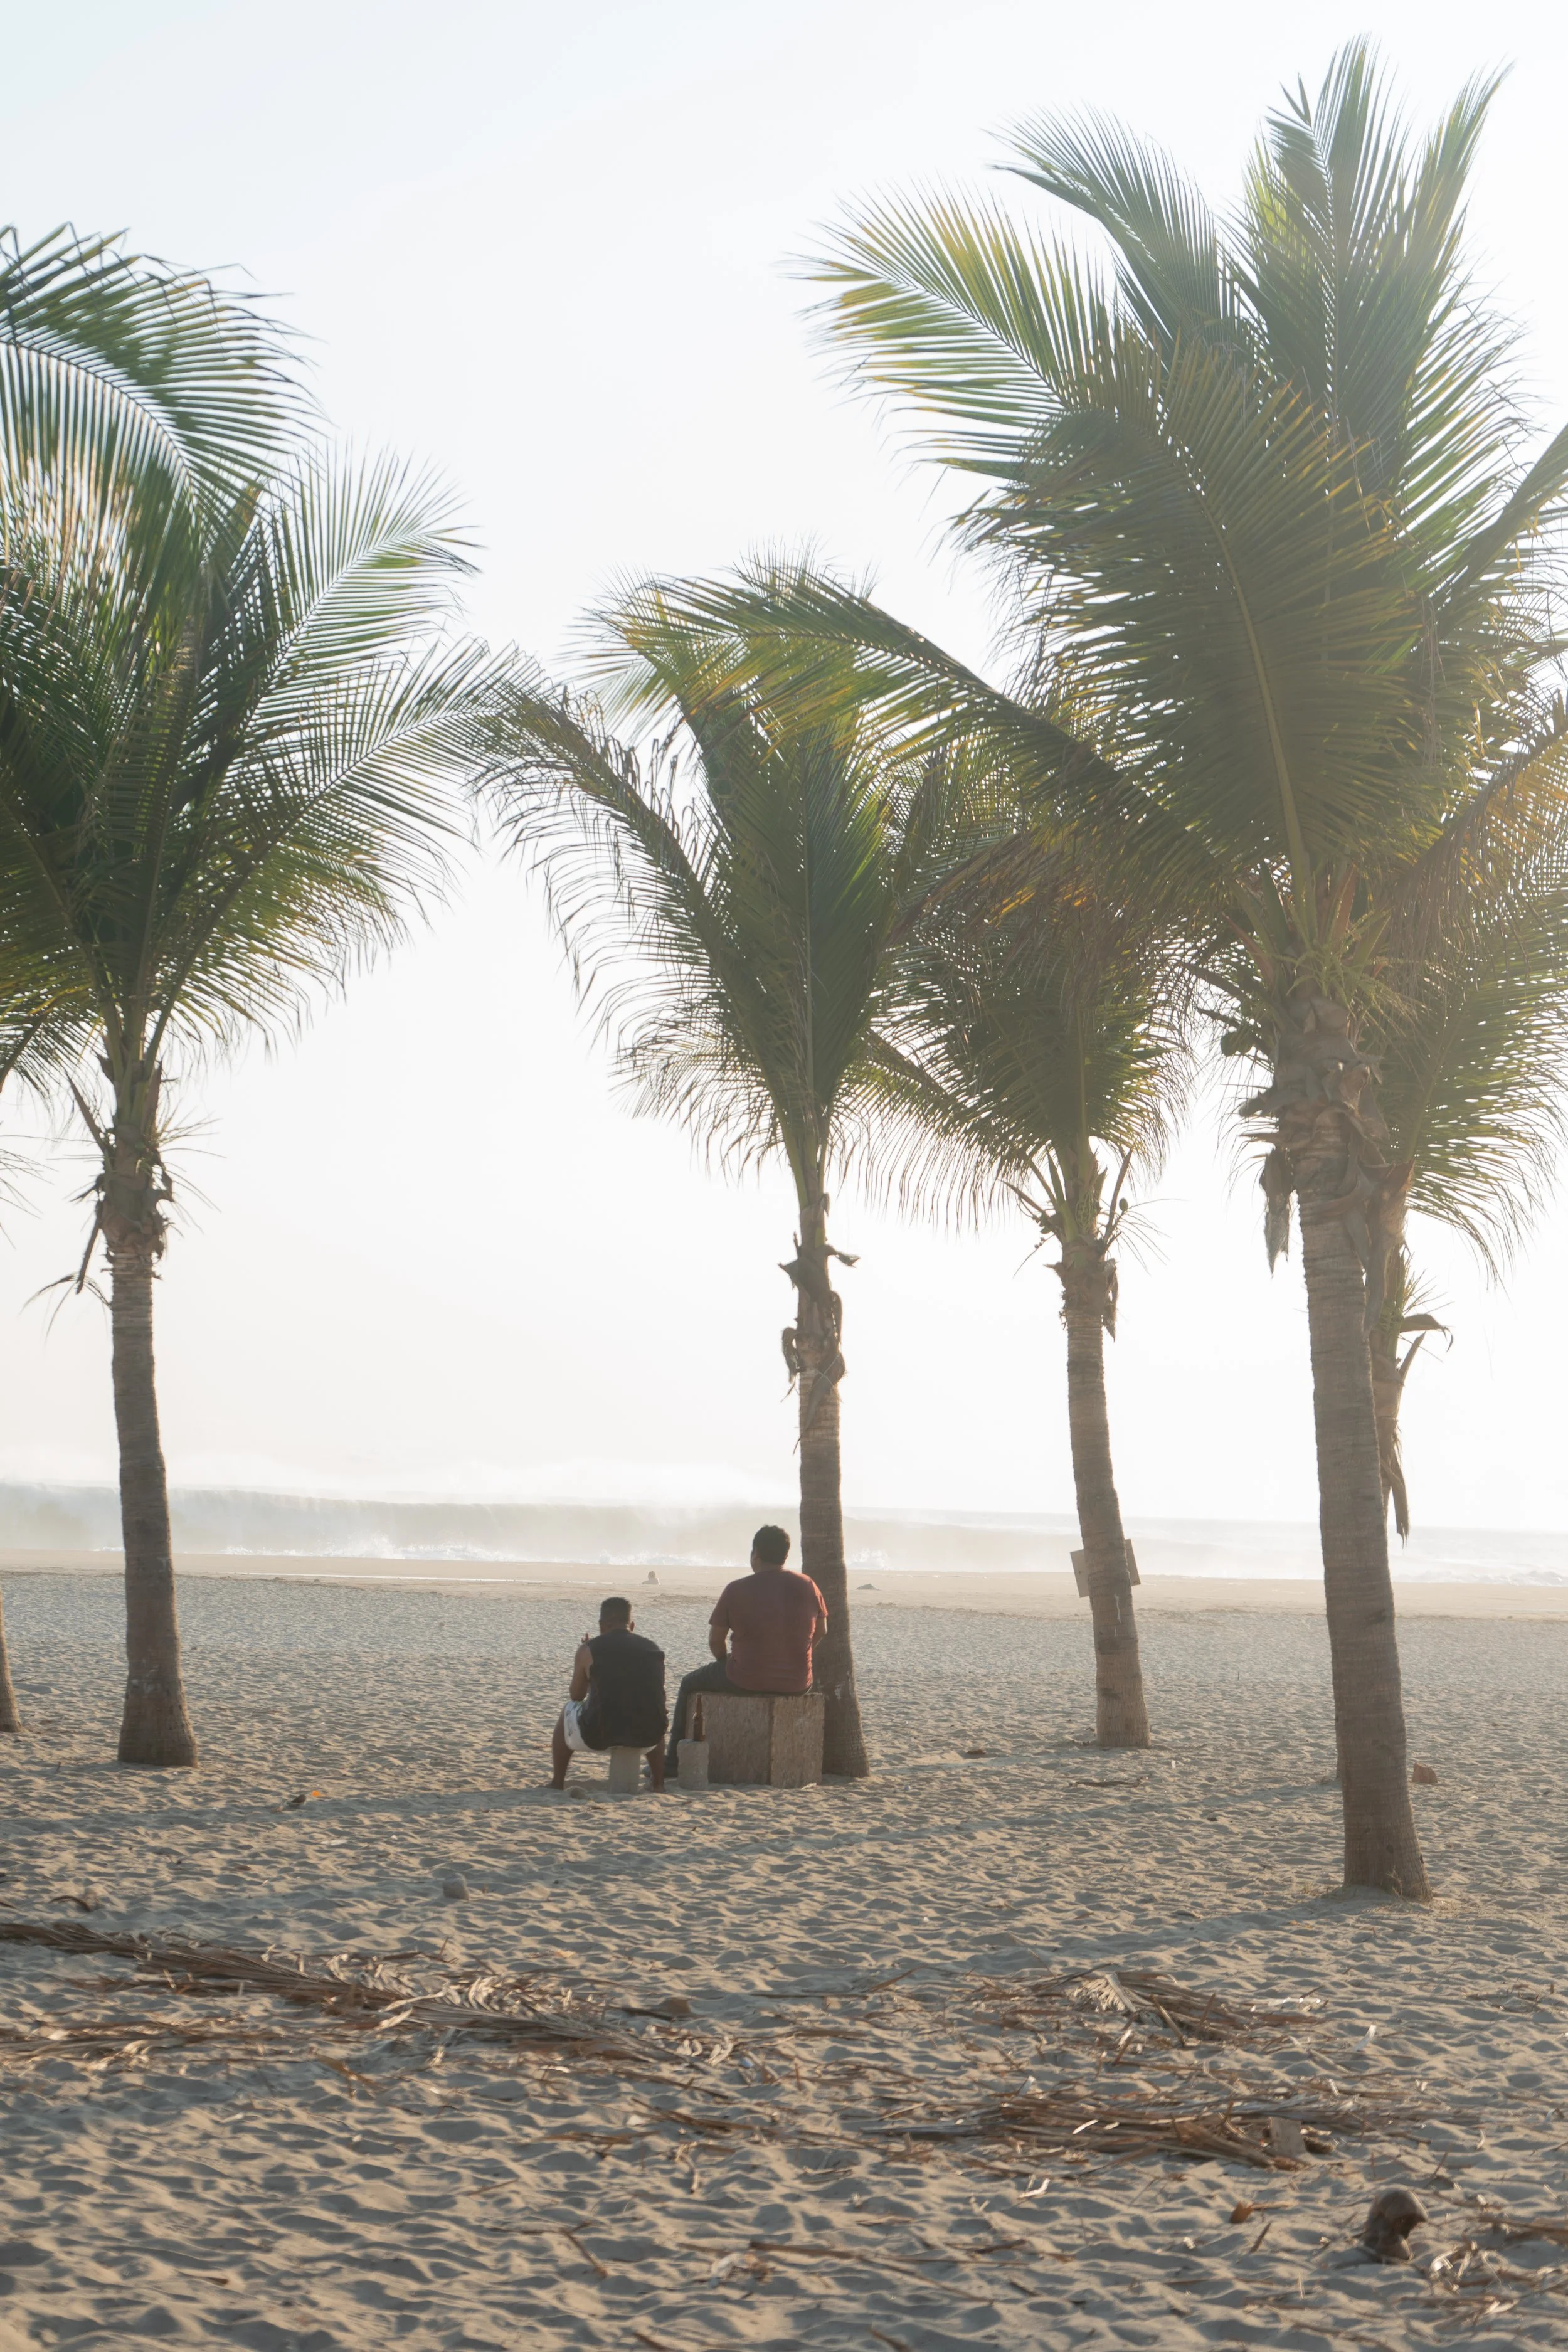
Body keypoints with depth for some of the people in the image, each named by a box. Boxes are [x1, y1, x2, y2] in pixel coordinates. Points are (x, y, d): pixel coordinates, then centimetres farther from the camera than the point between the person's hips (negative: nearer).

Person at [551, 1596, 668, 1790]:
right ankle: (658, 1783, 38)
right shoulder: (654, 1648, 9)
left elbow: (577, 1696, 14)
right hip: (647, 1737, 3)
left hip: (599, 1736, -3)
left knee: (568, 1711, 31)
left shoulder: (589, 1649, 0)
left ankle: (557, 1783, 34)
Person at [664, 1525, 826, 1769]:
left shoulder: (737, 1590, -9)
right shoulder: (807, 1586, 0)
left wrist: (727, 1664, 18)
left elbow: (716, 1641, -2)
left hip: (746, 1680, -3)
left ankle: (674, 1762, 29)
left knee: (689, 1684, 25)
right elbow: (820, 1631, 11)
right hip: (798, 1683, 3)